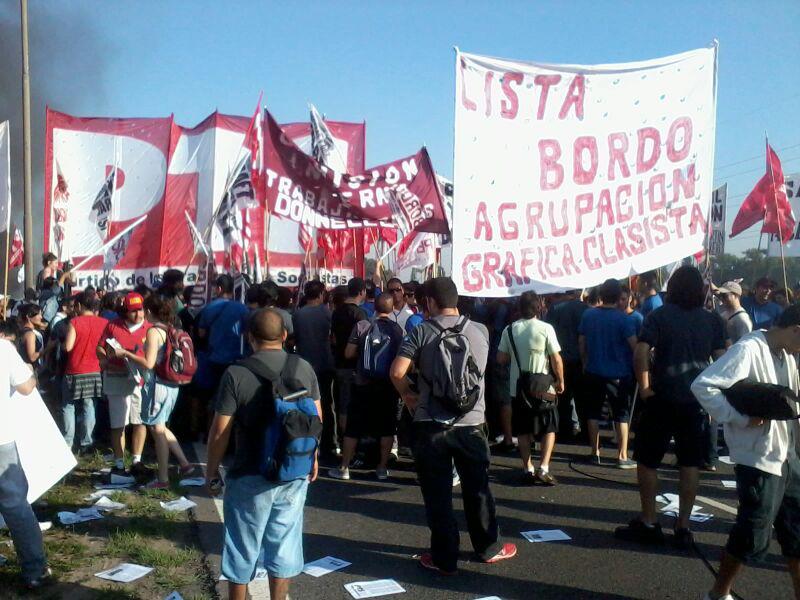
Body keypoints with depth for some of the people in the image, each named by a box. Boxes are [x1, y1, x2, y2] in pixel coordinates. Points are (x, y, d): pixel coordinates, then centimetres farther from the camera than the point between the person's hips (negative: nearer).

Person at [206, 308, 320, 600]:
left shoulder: (236, 374, -14)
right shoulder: (304, 368, -3)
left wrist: (211, 471, 2)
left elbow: (220, 432, -12)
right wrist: (312, 458, 19)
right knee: (284, 546, 15)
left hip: (250, 477, -3)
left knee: (243, 551, 12)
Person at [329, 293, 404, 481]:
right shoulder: (397, 329, -7)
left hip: (363, 385, 0)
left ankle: (344, 468, 12)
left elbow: (348, 353, -5)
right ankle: (382, 467, 16)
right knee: (387, 428, 12)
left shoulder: (362, 326, -9)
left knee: (353, 428, 7)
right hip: (388, 386, 0)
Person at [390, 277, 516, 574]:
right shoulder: (480, 331, 2)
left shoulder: (422, 332, -7)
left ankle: (444, 558, 16)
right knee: (477, 489, 17)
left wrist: (407, 395, 2)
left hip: (430, 424, -2)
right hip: (471, 423, 2)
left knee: (437, 494, 7)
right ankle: (488, 547, 30)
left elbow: (397, 372, -15)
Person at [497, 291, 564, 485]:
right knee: (549, 429, 9)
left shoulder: (510, 329, -3)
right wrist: (560, 381, 3)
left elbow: (501, 358, 1)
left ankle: (528, 469, 14)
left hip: (518, 388, 3)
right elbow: (556, 360, -11)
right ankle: (543, 468, -2)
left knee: (523, 430, 13)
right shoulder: (546, 328, -12)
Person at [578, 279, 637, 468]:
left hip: (593, 372, 4)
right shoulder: (624, 319, -13)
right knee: (621, 414, 5)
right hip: (619, 374, -3)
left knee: (593, 412, 13)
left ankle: (595, 453, 18)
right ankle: (622, 456, 5)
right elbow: (635, 346, -12)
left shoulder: (588, 315, 0)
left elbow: (581, 342, 6)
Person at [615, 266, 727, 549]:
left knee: (647, 461, 9)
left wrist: (645, 388, -9)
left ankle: (648, 523, 14)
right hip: (698, 401, 3)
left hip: (662, 399, -3)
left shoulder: (659, 316, -5)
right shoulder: (713, 320, 3)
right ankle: (683, 527, 14)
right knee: (690, 465, 9)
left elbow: (641, 353, -16)